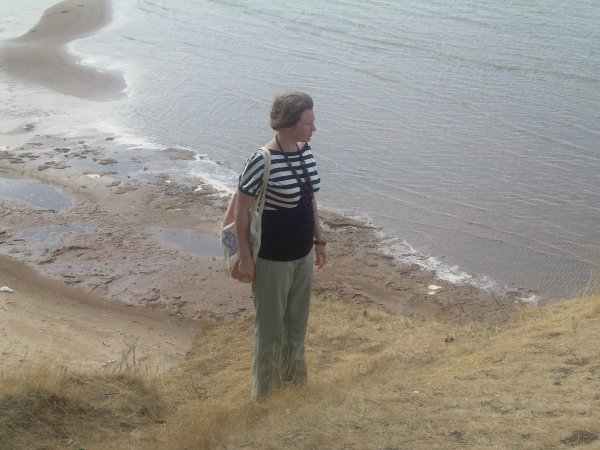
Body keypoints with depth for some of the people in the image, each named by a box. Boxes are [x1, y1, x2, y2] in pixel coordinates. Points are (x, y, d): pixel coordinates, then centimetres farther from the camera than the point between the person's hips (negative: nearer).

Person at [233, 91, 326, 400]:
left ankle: (292, 372, 45)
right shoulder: (263, 161, -25)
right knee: (271, 322, 11)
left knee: (297, 317, 23)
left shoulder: (305, 151, -2)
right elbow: (241, 211, -18)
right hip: (273, 258, -7)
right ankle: (265, 385, 32)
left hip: (303, 253, 7)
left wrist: (319, 240, 15)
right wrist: (245, 258, -15)